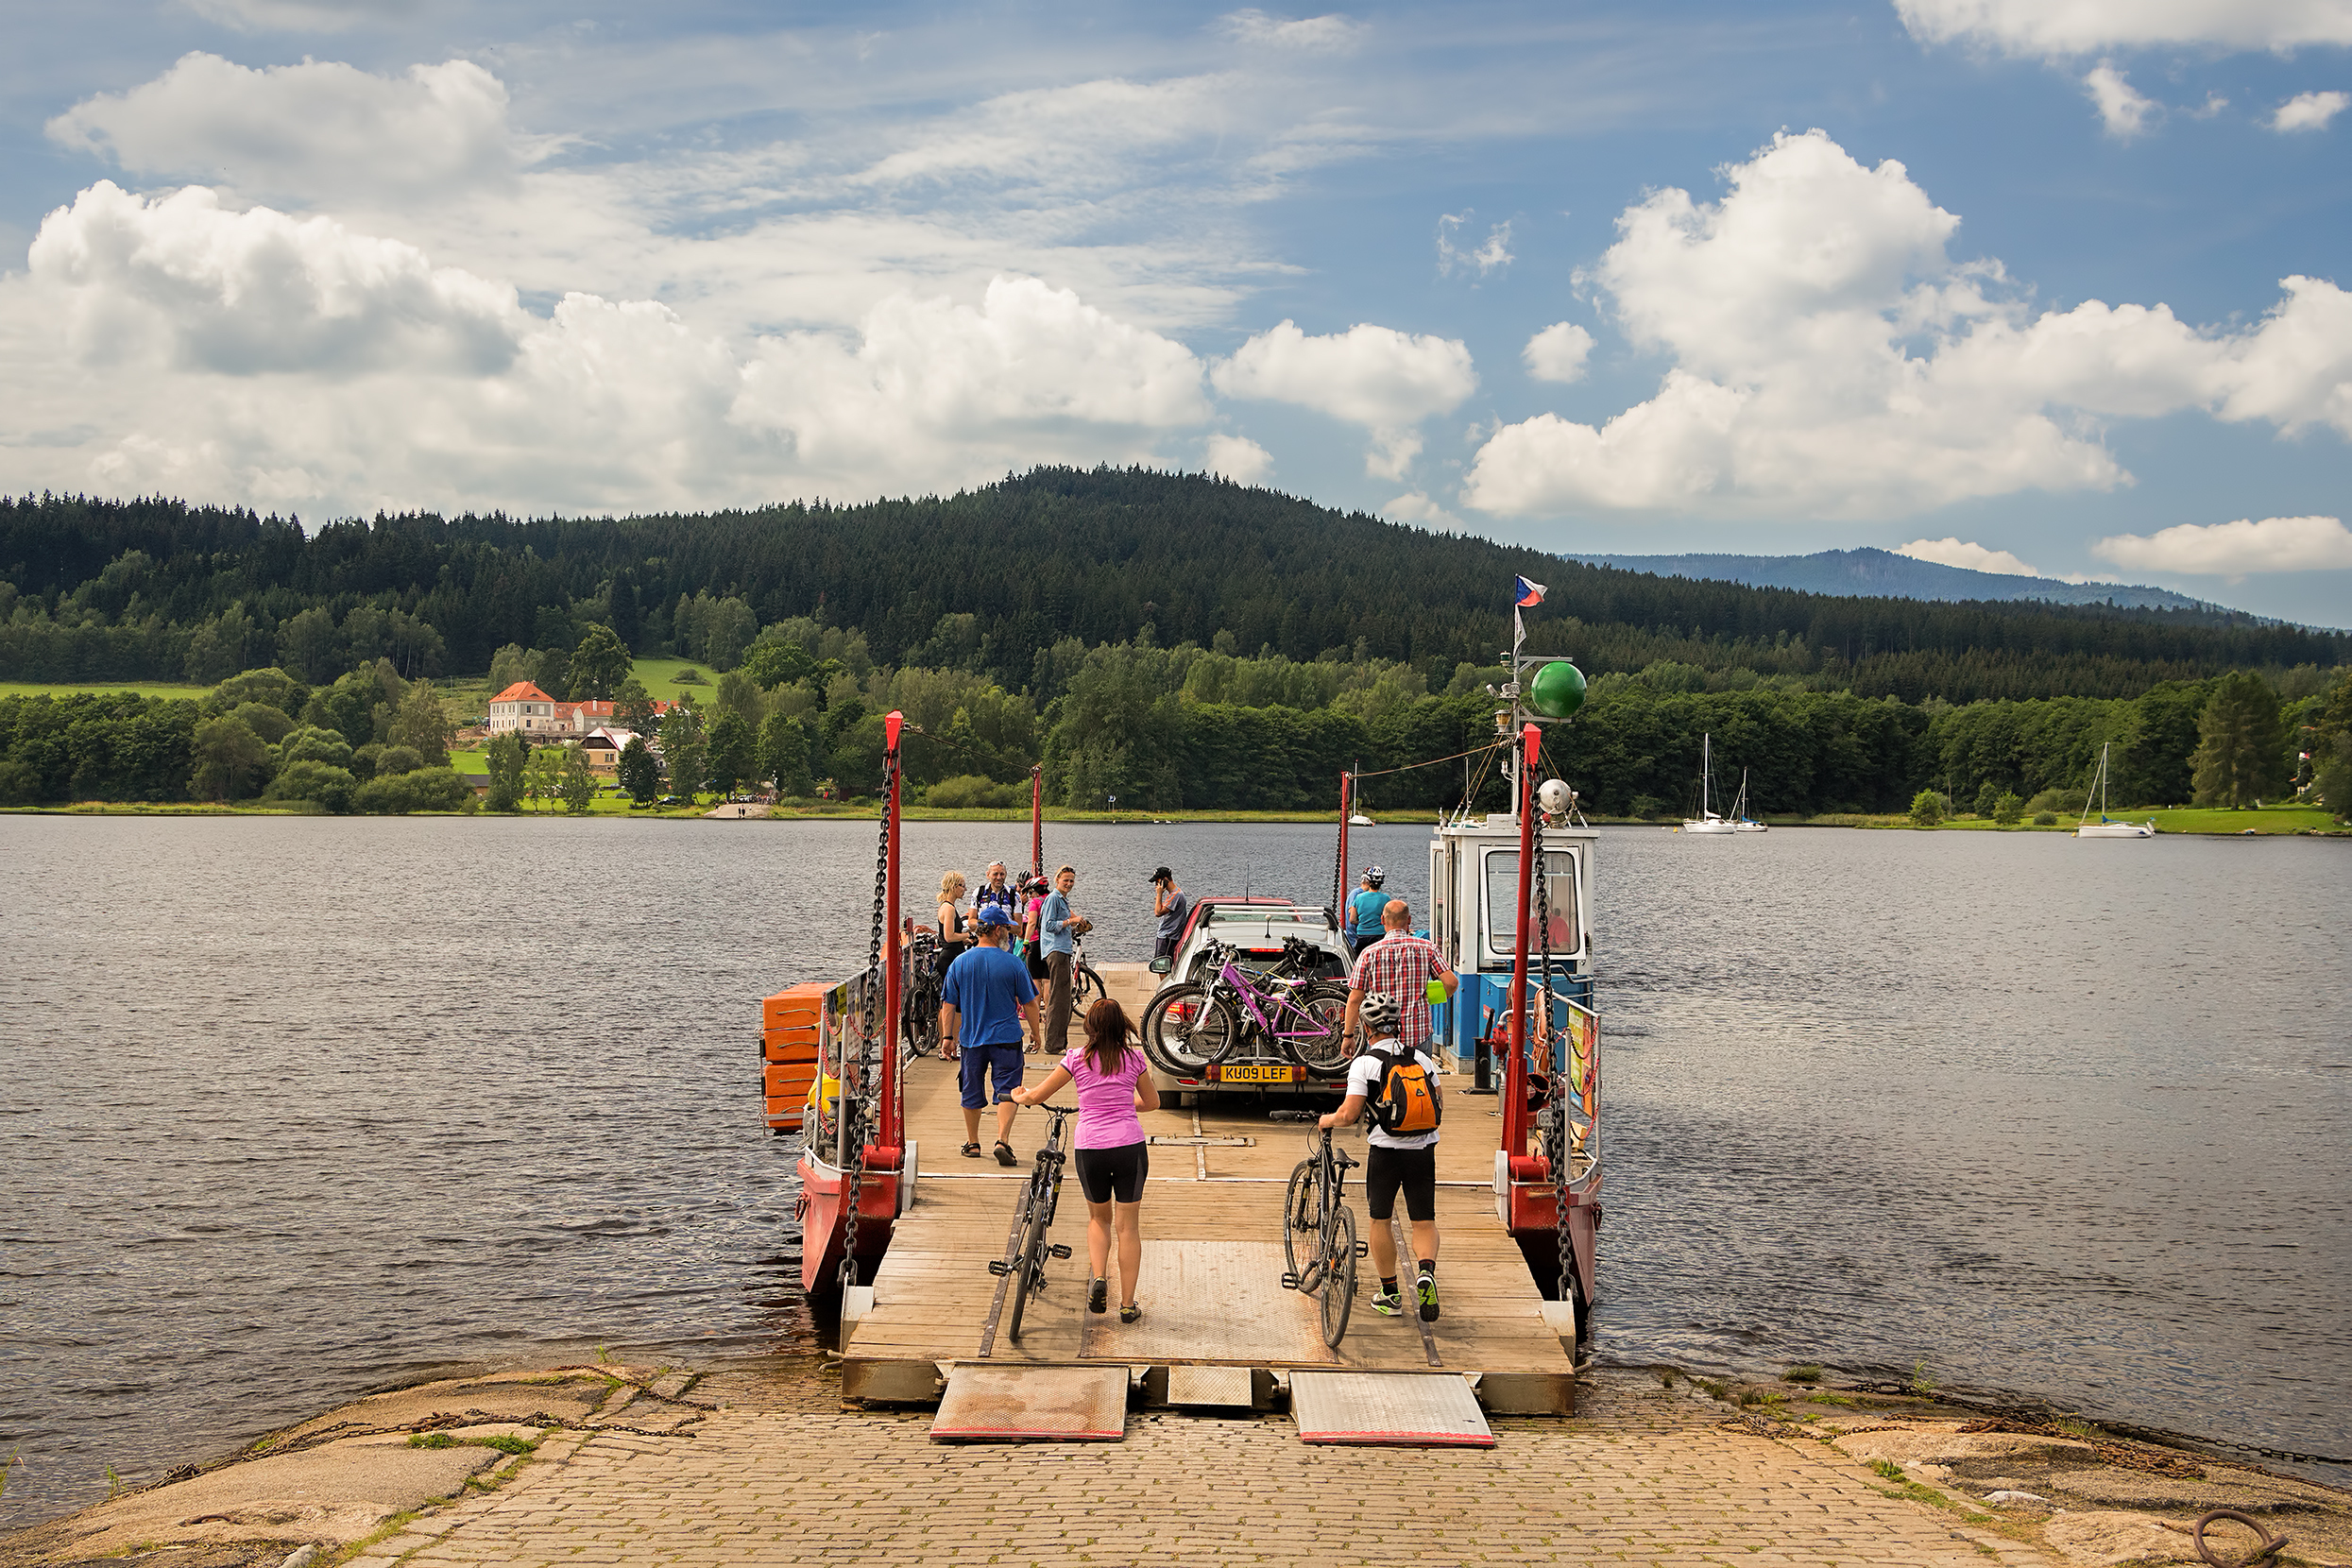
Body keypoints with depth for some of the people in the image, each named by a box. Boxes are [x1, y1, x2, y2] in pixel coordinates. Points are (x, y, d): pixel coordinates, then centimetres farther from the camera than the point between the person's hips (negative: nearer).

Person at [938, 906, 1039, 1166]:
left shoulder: (960, 963, -2)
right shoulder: (1012, 964, -9)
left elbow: (948, 1004, 2)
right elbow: (1029, 1003, -2)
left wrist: (947, 1036, 10)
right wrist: (1035, 1031, 12)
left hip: (971, 1038, 3)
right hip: (1006, 1037, -3)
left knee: (972, 1093, 15)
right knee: (1007, 1090, 1)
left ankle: (972, 1143, 25)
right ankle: (1002, 1140, -15)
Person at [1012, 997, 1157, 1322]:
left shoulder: (1077, 1058, 1)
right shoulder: (1134, 1057, 5)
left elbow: (1037, 1097, 7)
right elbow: (1152, 1102, 19)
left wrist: (1020, 1096, 29)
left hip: (1090, 1148, 0)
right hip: (1130, 1146, 0)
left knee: (1099, 1218, 22)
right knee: (1128, 1226, 8)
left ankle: (1099, 1277, 0)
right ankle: (1127, 1304, 10)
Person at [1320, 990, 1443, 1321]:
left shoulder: (1365, 1063, -9)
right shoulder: (1422, 1058, 4)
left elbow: (1349, 1115, -14)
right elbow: (1439, 1104, 12)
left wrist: (1327, 1119, 6)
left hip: (1385, 1151, -3)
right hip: (1423, 1150, 3)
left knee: (1380, 1221, 13)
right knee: (1424, 1221, 9)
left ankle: (1390, 1294, 18)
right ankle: (1426, 1270, -18)